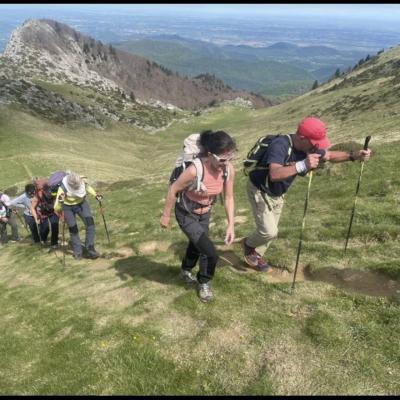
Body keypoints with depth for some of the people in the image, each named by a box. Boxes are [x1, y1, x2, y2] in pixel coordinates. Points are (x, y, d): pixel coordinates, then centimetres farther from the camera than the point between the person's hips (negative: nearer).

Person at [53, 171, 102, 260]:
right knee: (73, 229, 0)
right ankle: (77, 253, 18)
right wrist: (59, 202, -55)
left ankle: (90, 249, 0)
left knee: (90, 224, -11)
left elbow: (87, 186, 1)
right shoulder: (62, 189, -35)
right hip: (68, 207, -3)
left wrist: (95, 194, -10)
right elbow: (56, 209, -35)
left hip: (81, 203, 3)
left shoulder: (81, 181, -27)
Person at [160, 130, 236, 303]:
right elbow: (173, 190, -21)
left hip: (205, 214, 6)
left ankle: (186, 271, 59)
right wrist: (166, 215, -10)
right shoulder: (195, 170, -37)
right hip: (186, 215, -6)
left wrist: (231, 225, -11)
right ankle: (204, 284, 22)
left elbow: (228, 197, -7)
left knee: (197, 245, 28)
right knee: (210, 253, -10)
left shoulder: (229, 170, -21)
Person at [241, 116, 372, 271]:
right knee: (269, 232, -10)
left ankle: (255, 254, 38)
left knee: (270, 230, 15)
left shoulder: (308, 147, -11)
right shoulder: (280, 145, -35)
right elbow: (274, 174, -50)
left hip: (277, 194, 8)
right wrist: (302, 165, -61)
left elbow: (330, 155, 4)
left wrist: (354, 155, -12)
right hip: (260, 191, -8)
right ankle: (248, 243, 21)